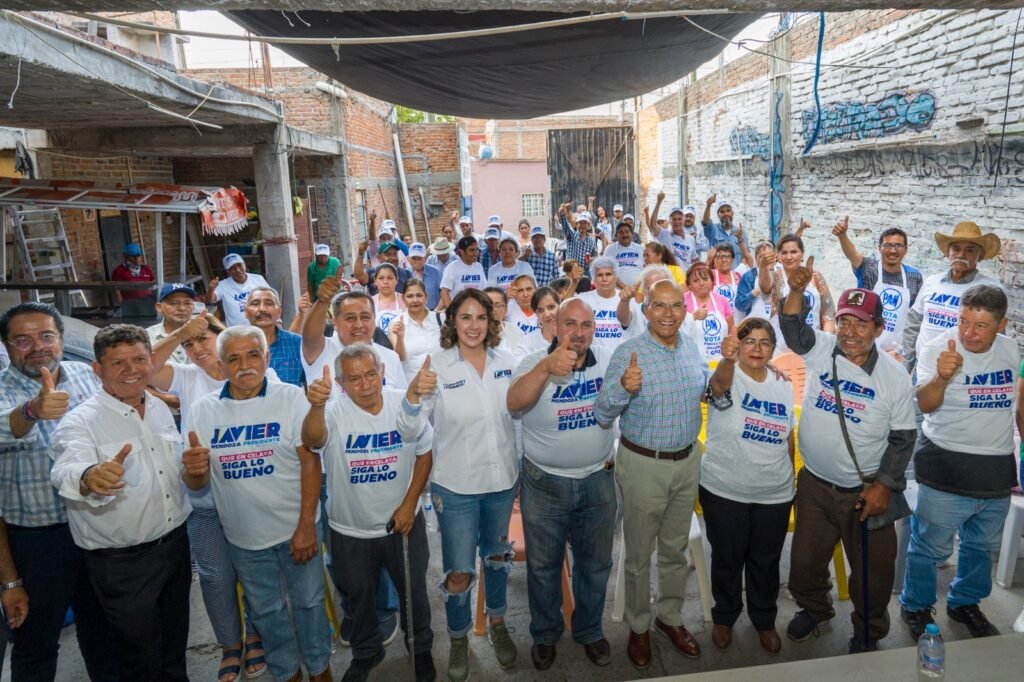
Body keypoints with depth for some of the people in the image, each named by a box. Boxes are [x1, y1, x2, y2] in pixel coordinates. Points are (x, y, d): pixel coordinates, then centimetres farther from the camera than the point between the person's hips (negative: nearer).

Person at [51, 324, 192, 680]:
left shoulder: (161, 409, 3)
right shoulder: (80, 421, -16)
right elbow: (66, 471, -37)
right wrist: (89, 478, -57)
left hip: (175, 544, 5)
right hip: (122, 563, -5)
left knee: (175, 646, 21)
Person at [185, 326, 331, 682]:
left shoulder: (291, 398, -10)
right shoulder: (203, 409, -4)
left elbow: (310, 463, -12)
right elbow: (197, 483, -1)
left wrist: (306, 526, -16)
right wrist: (193, 470, -25)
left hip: (296, 528, -2)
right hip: (243, 536, 2)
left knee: (309, 602, 14)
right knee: (267, 612, 20)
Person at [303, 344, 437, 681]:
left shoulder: (406, 404, -14)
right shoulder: (334, 412, -20)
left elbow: (424, 454, -3)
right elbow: (313, 440, -43)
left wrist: (409, 504, -8)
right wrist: (316, 406, -63)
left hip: (402, 521, 1)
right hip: (350, 530, 0)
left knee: (413, 590, 19)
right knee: (359, 595, 21)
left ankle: (421, 647, 45)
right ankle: (366, 651, 48)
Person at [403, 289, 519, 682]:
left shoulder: (505, 361, -3)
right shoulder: (437, 367, -13)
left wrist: (522, 470, 10)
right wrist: (414, 394, -38)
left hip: (502, 479, 3)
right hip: (456, 486, -3)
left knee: (497, 556, 23)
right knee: (458, 572, 8)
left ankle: (497, 624, 46)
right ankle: (458, 639, 34)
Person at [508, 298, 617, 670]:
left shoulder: (609, 360, -4)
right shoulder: (534, 362, -14)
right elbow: (514, 403, -36)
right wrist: (546, 367, -49)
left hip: (597, 480, 3)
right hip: (545, 483, -2)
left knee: (595, 563, 19)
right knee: (543, 565, 15)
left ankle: (590, 630, 43)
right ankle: (545, 634, 39)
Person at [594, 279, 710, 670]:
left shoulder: (691, 348, 0)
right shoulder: (628, 353, -17)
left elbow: (705, 390, 15)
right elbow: (602, 416, -18)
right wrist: (623, 389, -37)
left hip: (687, 461, 5)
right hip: (643, 465, -5)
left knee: (676, 549, 21)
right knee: (639, 554, 12)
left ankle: (670, 617, 41)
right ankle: (639, 627, 32)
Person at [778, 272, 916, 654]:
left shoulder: (894, 376, -10)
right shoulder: (820, 350, -8)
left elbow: (903, 437, -5)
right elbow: (794, 329, -28)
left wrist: (883, 486, -10)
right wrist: (797, 290, -44)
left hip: (867, 491, -1)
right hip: (815, 485, 2)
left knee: (872, 570, 14)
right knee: (806, 560, 18)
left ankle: (868, 632, 41)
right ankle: (813, 609, 48)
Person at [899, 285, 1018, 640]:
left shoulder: (1011, 350, 1)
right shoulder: (938, 348, -16)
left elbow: (1015, 401, 15)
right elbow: (925, 404, -27)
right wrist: (941, 377, -47)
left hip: (998, 469, 6)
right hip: (947, 467, -5)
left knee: (983, 546, 21)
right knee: (930, 547, 5)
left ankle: (964, 603, 43)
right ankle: (916, 607, 27)